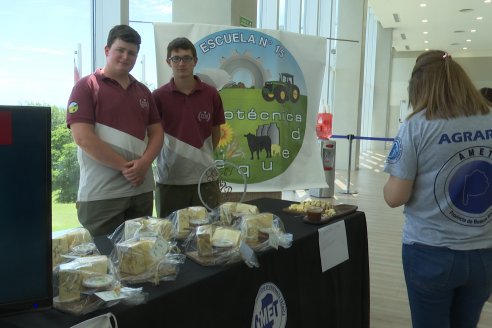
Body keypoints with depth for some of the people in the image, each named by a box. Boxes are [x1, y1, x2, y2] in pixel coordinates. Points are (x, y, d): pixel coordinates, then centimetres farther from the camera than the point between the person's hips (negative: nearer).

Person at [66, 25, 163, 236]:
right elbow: (83, 138, -12)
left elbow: (156, 132, 11)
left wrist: (144, 163, -8)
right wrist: (125, 166, -13)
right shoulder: (86, 87, -3)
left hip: (142, 190, 6)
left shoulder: (143, 91, 15)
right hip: (101, 194, -5)